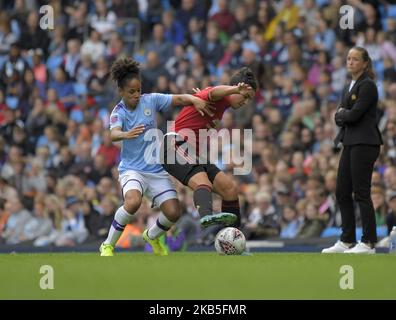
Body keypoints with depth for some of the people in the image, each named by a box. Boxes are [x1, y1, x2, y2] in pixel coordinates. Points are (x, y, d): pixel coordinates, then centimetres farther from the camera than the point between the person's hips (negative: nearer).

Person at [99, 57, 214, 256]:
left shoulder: (150, 100, -2)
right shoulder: (119, 112, -10)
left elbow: (180, 99, -6)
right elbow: (113, 134, -29)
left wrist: (194, 99, -28)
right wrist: (126, 135, -51)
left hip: (157, 170, 4)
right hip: (132, 169, -4)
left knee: (173, 212, -9)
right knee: (133, 201, -33)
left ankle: (151, 236, 26)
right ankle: (108, 245, -15)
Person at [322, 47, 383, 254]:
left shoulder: (367, 85, -10)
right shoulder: (349, 87, 18)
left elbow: (354, 115, -18)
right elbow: (340, 118, 15)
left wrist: (340, 114, 0)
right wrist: (341, 116, -6)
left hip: (364, 143, -9)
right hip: (350, 143, 9)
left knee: (361, 193, -8)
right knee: (342, 193, 9)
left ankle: (369, 243, -5)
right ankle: (347, 241, 15)